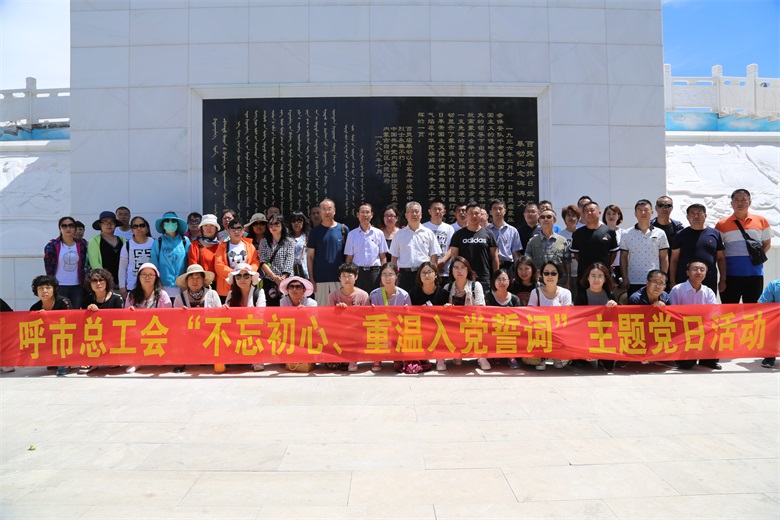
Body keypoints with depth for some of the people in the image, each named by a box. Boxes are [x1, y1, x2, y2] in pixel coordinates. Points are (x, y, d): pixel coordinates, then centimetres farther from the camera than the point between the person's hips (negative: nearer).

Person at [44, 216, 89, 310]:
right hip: (59, 287, -3)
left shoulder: (81, 245, 7)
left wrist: (84, 283, 7)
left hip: (77, 287, 3)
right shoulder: (52, 245, -1)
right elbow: (48, 267, 1)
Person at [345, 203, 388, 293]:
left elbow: (383, 257, 6)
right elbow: (349, 258, 7)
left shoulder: (379, 233, 5)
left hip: (374, 272, 0)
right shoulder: (352, 234, 5)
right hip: (358, 272, 0)